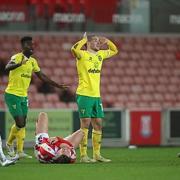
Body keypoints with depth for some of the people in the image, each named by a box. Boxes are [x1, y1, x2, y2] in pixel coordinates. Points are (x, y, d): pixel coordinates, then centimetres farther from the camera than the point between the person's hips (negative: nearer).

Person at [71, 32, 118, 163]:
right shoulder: (82, 54, -7)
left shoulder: (100, 54, 14)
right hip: (84, 95, -7)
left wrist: (107, 42, 12)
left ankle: (97, 154, 16)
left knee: (98, 124, 8)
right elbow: (74, 49, -30)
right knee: (85, 124, -7)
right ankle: (83, 155, -4)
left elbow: (114, 50, 29)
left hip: (96, 96, 7)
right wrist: (84, 39, -15)